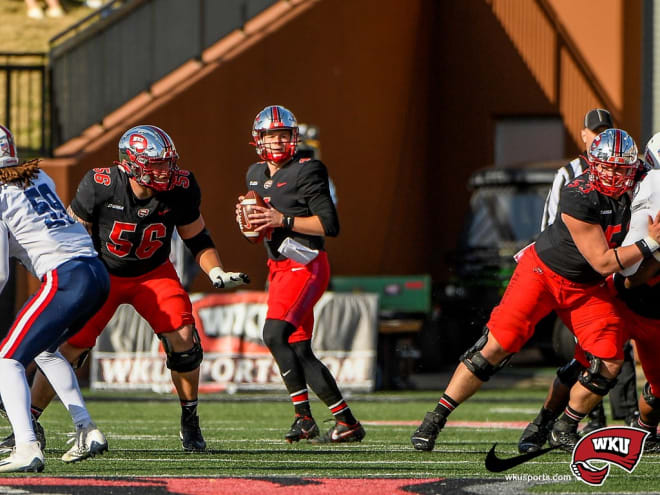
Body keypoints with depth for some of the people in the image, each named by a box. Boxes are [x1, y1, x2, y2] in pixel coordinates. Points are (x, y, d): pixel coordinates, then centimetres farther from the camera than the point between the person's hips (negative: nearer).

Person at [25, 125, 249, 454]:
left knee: (183, 338, -17)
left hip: (153, 274, 2)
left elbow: (197, 238, -2)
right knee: (68, 346, -9)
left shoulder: (180, 189, -18)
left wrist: (217, 273, -16)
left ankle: (190, 422, 2)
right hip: (102, 275, -2)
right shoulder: (100, 186, -25)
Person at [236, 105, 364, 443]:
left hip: (305, 266, -8)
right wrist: (247, 220, 1)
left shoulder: (306, 172, -9)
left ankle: (303, 416, -19)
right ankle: (346, 421, 10)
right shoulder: (255, 175, 15)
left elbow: (330, 225, -13)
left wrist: (283, 220, -20)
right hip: (279, 269, 8)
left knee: (275, 334, -24)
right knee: (300, 351, 4)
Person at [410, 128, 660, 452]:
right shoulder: (579, 198, -29)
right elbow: (602, 262, -24)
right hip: (542, 272, -6)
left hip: (586, 289, 6)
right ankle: (436, 419, -6)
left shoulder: (631, 192, -7)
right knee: (497, 346, -15)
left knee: (609, 364, -8)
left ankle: (564, 430, 12)